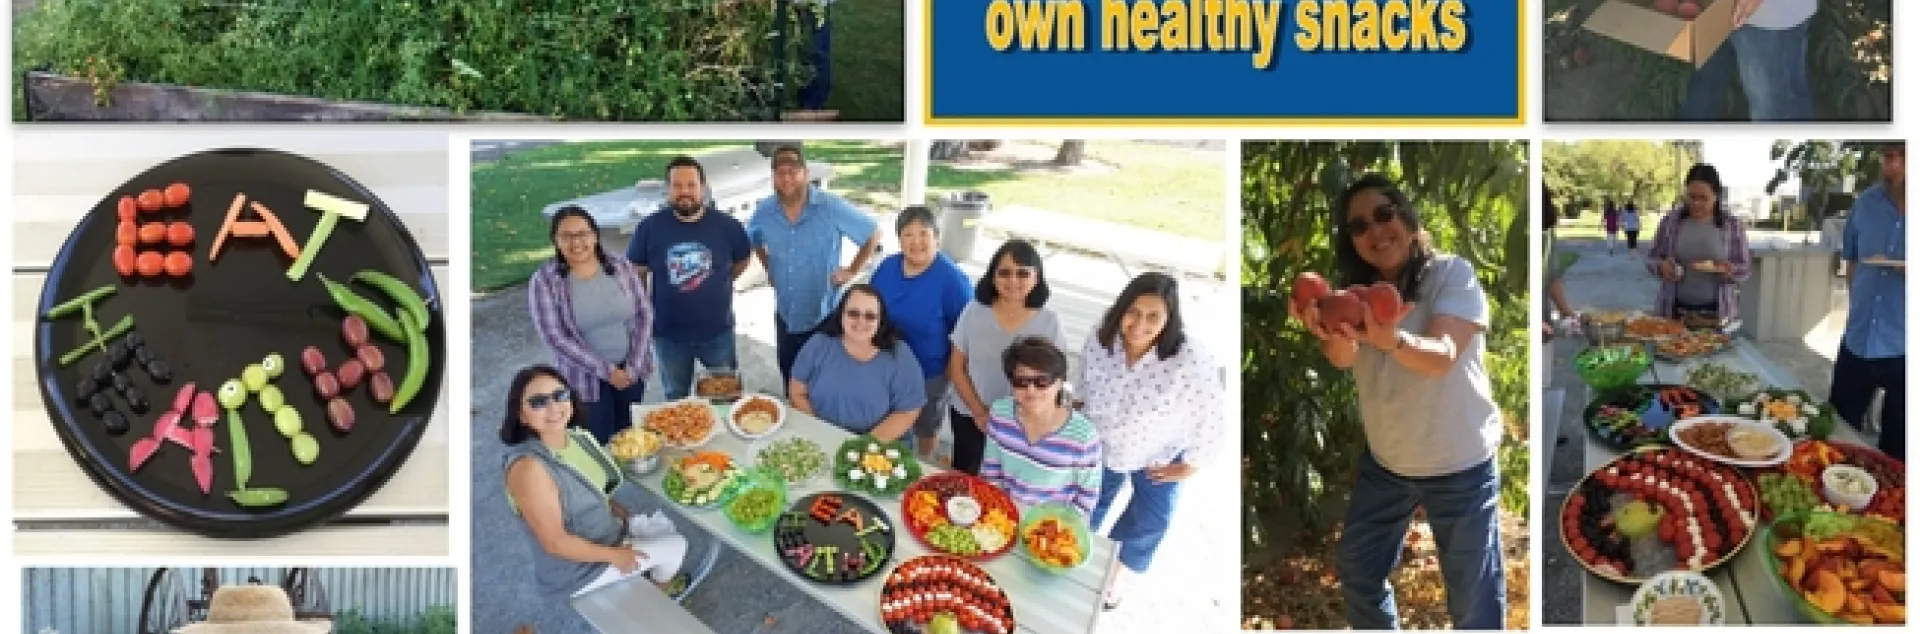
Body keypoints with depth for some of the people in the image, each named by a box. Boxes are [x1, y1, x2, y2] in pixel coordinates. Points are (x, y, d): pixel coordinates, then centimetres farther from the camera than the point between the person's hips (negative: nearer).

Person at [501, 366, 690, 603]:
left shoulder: (574, 437, -9)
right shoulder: (529, 468, -34)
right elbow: (555, 542, -29)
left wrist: (623, 514, 2)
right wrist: (614, 555, -19)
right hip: (573, 570, -8)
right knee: (676, 545, 4)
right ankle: (663, 585, 36)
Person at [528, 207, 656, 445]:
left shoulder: (621, 267, -3)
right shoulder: (544, 281, -13)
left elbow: (644, 314, -1)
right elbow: (555, 337, -16)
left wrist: (633, 367, -10)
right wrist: (606, 371, -17)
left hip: (631, 370, 3)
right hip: (586, 378, -3)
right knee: (599, 444, 3)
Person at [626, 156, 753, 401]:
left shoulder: (726, 225, -10)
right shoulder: (650, 227, -12)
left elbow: (742, 261, 9)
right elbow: (636, 275, -1)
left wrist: (715, 284, 5)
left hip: (717, 331, 0)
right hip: (669, 334, 0)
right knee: (676, 400, 19)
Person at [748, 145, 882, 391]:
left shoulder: (832, 208, -17)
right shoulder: (764, 212, -4)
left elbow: (874, 234, -7)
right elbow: (754, 239, 20)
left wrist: (853, 271, -9)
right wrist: (769, 269, 10)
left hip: (825, 318, -4)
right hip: (786, 317, 4)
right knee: (791, 385, 18)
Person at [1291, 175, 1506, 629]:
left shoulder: (1452, 274, -14)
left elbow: (1442, 356, -29)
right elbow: (1342, 359, -20)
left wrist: (1390, 340, -51)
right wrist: (1334, 335, -45)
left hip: (1460, 466, -5)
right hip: (1384, 463, 5)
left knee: (1474, 601, 2)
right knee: (1358, 575, 17)